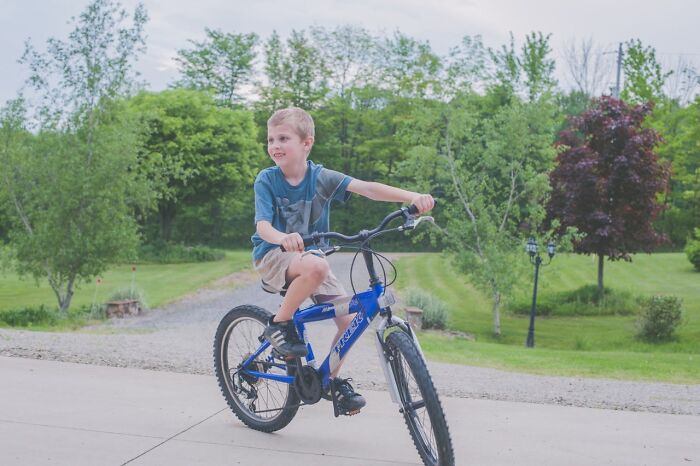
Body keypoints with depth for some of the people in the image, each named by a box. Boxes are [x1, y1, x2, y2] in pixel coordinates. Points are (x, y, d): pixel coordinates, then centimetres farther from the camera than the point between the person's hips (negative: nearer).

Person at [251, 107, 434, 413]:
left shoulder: (320, 177, -9)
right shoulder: (266, 180, -12)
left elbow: (368, 188, -21)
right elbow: (263, 225, -23)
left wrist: (413, 197, -35)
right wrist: (282, 238, -48)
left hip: (310, 255, 4)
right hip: (272, 255, -3)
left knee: (350, 319, -8)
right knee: (317, 266, -37)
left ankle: (331, 379, 15)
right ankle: (280, 324, -16)